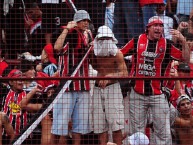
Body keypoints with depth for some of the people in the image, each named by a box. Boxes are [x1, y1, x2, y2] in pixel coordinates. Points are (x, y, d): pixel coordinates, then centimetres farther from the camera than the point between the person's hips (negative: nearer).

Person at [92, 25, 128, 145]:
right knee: (101, 127, 4)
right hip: (97, 89, 3)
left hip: (113, 87, -3)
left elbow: (124, 73, -12)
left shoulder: (117, 54, -6)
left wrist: (110, 76, -25)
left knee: (116, 125, -6)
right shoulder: (93, 54, 3)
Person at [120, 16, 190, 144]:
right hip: (137, 94, 2)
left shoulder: (167, 44, -2)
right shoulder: (137, 41, 2)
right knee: (137, 131, 10)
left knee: (164, 133, -4)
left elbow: (185, 57, -9)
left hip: (158, 94, -2)